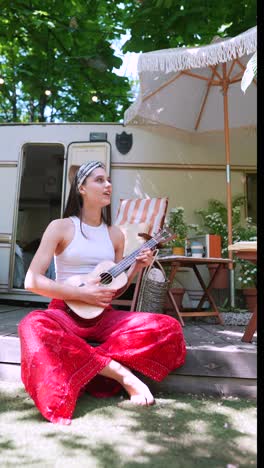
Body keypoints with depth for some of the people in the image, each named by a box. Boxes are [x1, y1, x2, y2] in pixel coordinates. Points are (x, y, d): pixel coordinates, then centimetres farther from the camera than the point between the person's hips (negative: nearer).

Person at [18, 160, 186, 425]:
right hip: (66, 312, -4)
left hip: (103, 315, 4)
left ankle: (85, 365, -22)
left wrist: (137, 267, -1)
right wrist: (82, 294, -16)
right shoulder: (61, 227, -2)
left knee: (168, 328, -18)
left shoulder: (115, 235, 12)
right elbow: (31, 280, -10)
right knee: (34, 326, -39)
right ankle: (120, 373, -29)